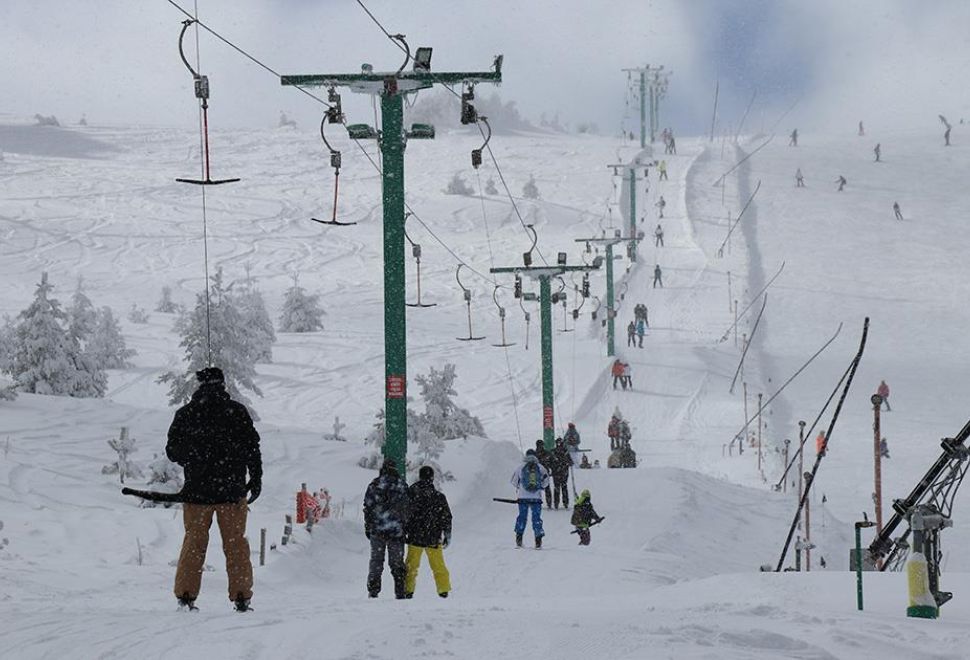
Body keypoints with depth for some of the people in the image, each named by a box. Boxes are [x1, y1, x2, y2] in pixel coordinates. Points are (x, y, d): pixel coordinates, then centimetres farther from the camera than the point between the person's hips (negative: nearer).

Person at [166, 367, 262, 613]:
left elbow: (173, 451, 7)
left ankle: (185, 595, 6)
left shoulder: (185, 414, 1)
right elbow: (252, 447, -1)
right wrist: (256, 479, 8)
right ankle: (241, 597, 4)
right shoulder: (237, 412, -2)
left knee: (194, 542, 10)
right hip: (232, 490, -1)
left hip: (196, 490, 1)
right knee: (236, 543, 7)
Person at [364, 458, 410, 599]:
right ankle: (400, 592, 3)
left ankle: (373, 591, 2)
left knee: (376, 561, 6)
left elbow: (368, 507, 0)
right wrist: (405, 526, 13)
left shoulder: (375, 485, -1)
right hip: (396, 530, 1)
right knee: (397, 562, 6)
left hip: (377, 529, -1)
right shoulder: (402, 485, 2)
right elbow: (407, 507, 5)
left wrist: (367, 528, 6)